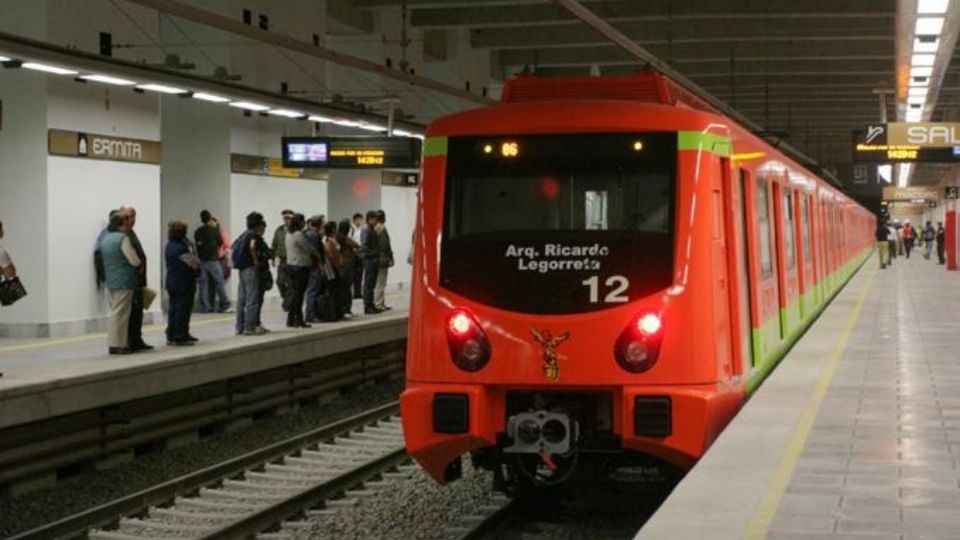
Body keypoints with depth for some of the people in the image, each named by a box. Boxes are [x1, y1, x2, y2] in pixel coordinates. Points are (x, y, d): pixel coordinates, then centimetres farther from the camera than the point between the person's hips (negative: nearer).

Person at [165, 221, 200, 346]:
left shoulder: (169, 246, 9)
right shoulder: (180, 248, -20)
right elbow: (195, 264, -16)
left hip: (171, 282, 9)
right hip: (184, 284, -9)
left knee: (173, 309, 13)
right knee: (183, 310, -3)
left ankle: (171, 336, 18)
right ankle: (179, 337, -2)